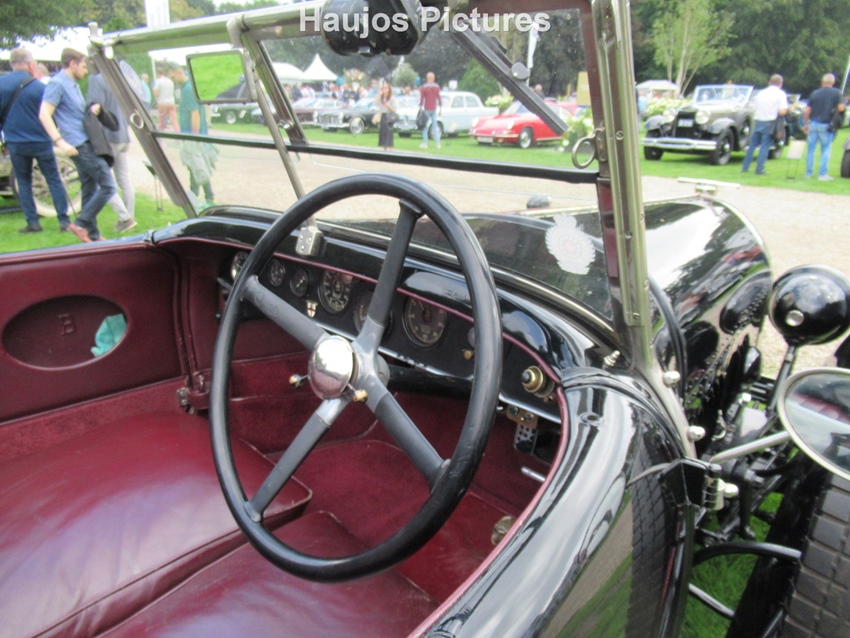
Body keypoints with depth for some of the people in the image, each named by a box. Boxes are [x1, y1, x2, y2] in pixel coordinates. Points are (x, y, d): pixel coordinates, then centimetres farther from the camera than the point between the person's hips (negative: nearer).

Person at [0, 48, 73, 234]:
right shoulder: (38, 86, -9)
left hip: (16, 143, 2)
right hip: (41, 141, -2)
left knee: (24, 182, 12)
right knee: (54, 180, 6)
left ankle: (32, 222, 8)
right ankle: (64, 220, 1)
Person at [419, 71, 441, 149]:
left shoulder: (423, 87, -5)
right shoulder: (437, 86, 2)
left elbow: (421, 99, -6)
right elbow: (439, 98, 3)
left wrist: (420, 108, -1)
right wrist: (440, 108, 9)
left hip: (426, 109, -3)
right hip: (434, 109, 3)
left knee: (425, 126, 4)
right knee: (435, 126, 8)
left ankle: (425, 143, 1)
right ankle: (438, 143, 4)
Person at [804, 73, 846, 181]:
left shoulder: (815, 93, 4)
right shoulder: (836, 93, -4)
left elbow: (807, 110, 3)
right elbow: (841, 108, -12)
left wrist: (805, 124, 11)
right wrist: (833, 109, 10)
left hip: (813, 123, 2)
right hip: (826, 125, -2)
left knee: (811, 148, 9)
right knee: (825, 149, 6)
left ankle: (809, 172, 12)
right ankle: (822, 174, 2)